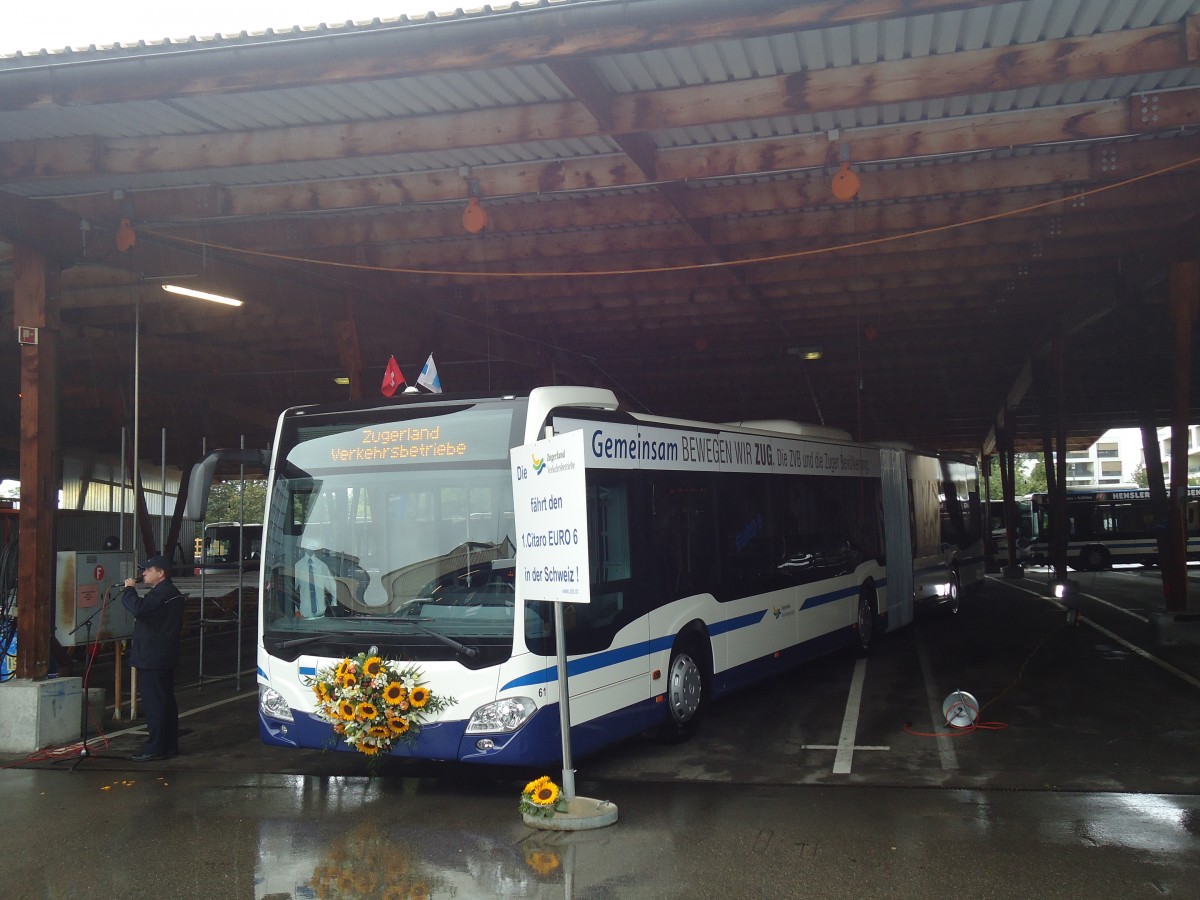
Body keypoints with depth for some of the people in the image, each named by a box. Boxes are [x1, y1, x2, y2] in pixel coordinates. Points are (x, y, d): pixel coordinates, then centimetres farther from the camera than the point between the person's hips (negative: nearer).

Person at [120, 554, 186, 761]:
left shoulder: (162, 593, -16)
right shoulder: (171, 592, 19)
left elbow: (139, 608, -29)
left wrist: (129, 589, -16)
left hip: (152, 659, -11)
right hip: (165, 658, 11)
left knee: (154, 703, -8)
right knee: (166, 701, 13)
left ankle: (155, 748, -7)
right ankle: (169, 745, 19)